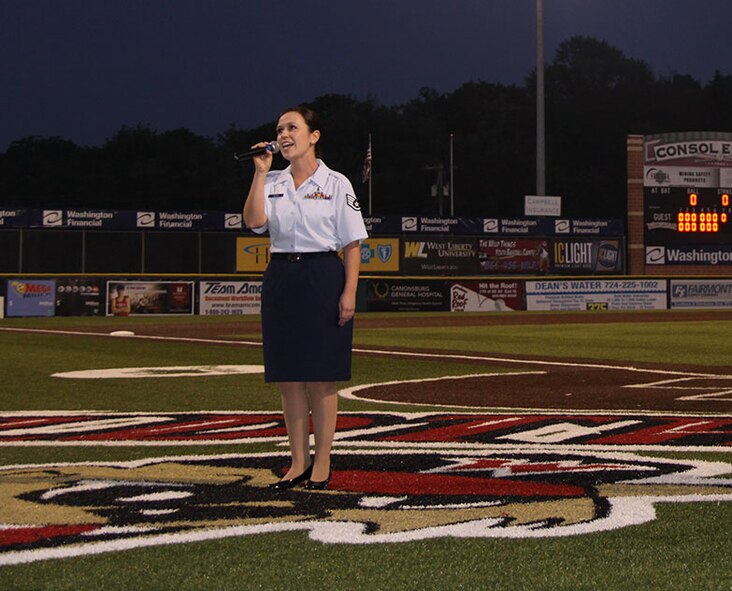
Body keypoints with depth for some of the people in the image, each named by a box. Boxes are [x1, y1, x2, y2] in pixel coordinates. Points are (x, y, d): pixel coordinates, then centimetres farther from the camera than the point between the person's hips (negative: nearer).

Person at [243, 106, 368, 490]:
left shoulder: (336, 184, 0)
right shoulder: (273, 182, 11)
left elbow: (352, 244, -2)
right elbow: (254, 221, -7)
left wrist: (349, 292, -11)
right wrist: (260, 172, -6)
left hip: (323, 278, -4)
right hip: (281, 277, 5)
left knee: (321, 378, -2)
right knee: (288, 377, 6)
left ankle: (322, 464, 7)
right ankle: (298, 462, 15)